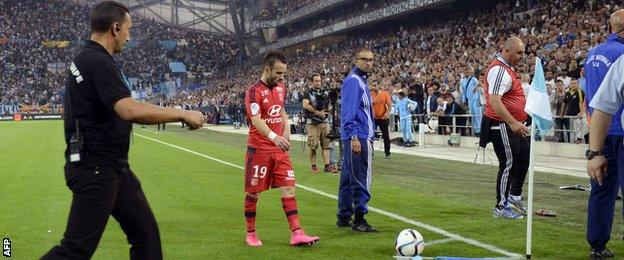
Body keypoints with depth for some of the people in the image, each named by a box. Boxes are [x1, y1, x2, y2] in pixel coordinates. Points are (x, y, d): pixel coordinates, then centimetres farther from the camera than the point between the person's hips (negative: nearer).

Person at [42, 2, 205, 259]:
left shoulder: (84, 59, 14)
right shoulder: (98, 62, -18)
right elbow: (130, 111, -30)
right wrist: (183, 114, -22)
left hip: (114, 168, 11)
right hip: (95, 170, -11)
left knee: (146, 233, 11)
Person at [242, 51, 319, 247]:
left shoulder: (281, 88, 9)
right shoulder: (254, 92, -15)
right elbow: (256, 121, -27)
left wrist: (286, 128, 7)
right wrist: (274, 137, -42)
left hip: (280, 149, 6)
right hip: (259, 149, -6)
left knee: (289, 188, -2)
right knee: (253, 192, 5)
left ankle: (296, 234, -4)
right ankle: (250, 234, 20)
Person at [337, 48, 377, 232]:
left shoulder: (361, 82, 20)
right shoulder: (353, 81, -11)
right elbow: (349, 112, -20)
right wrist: (354, 137, -25)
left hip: (361, 137, 10)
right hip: (358, 137, -10)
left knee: (348, 176, 13)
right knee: (361, 178, -8)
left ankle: (344, 217, 19)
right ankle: (359, 219, -5)